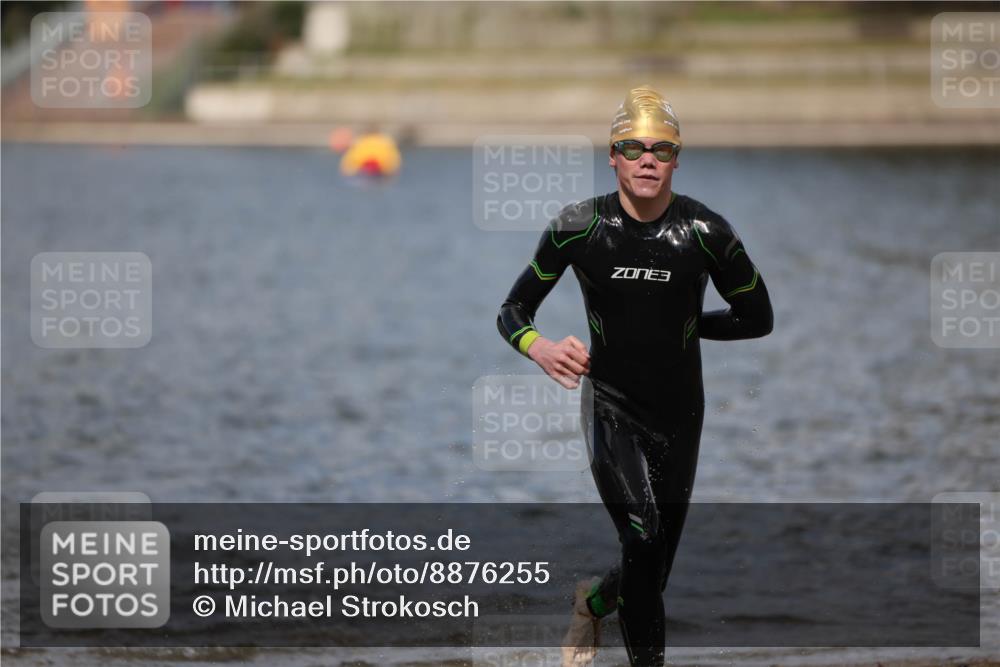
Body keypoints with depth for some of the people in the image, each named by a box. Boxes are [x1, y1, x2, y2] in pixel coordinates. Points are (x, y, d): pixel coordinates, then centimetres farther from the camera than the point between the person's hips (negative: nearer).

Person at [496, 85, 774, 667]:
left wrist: (686, 323, -1)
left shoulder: (706, 232, -8)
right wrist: (539, 348, -21)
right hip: (611, 407, -2)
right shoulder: (579, 227, -8)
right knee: (643, 539, -24)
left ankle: (592, 606, 45)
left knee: (654, 569, 11)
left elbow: (757, 318, 6)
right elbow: (512, 312, -1)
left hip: (680, 413, 2)